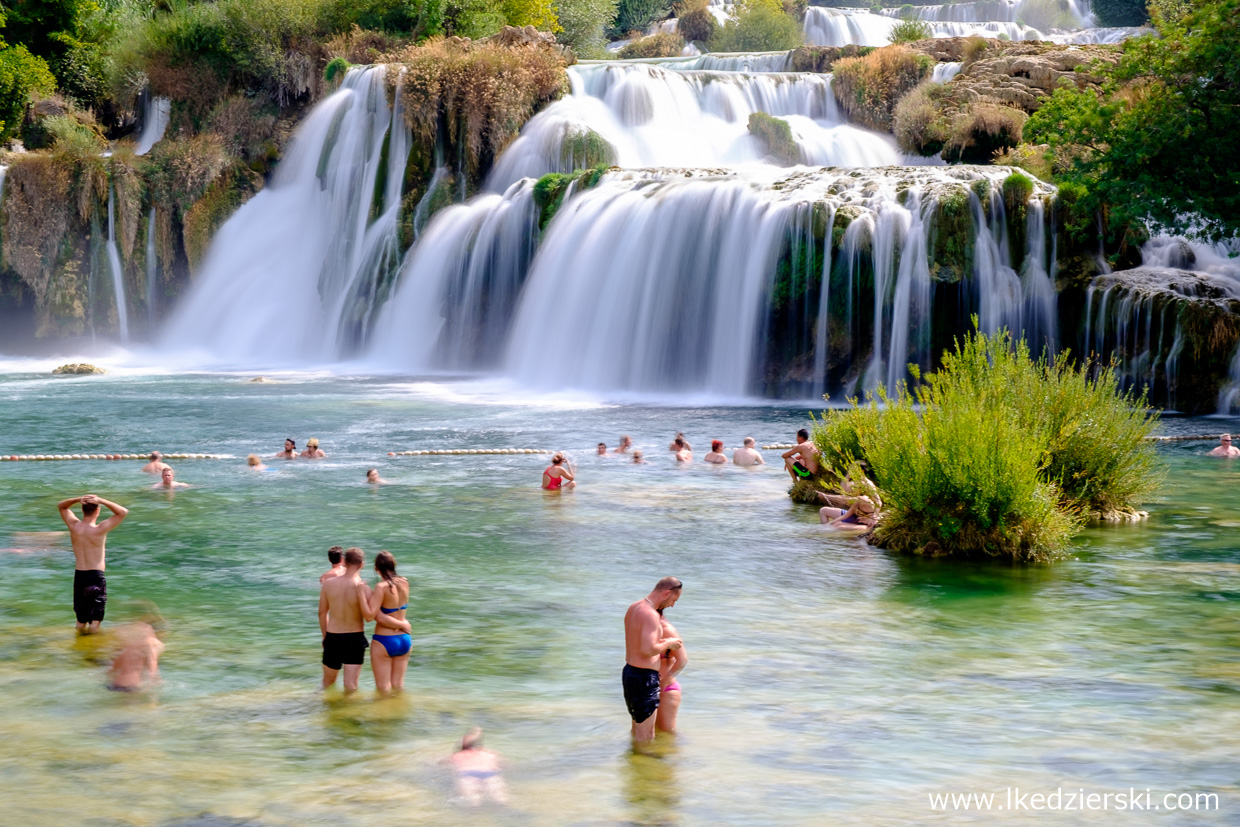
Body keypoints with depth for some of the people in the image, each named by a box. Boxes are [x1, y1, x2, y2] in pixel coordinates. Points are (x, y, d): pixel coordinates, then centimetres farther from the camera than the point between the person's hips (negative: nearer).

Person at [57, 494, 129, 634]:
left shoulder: (74, 526, -4)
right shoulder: (99, 530, -17)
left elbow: (61, 506, 14)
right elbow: (123, 512, -11)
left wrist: (78, 499, -5)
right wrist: (101, 501, -15)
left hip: (78, 575, 4)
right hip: (96, 575, -4)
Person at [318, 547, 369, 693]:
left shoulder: (328, 583, -6)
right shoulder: (363, 588, -17)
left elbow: (322, 613, 5)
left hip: (333, 637, 3)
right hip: (356, 638, -3)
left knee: (328, 682, 20)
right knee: (351, 685, 2)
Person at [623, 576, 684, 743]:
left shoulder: (634, 607, 9)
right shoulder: (651, 615, -21)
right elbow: (648, 650, -30)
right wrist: (668, 643, -14)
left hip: (629, 672, 10)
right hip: (644, 677, -10)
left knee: (637, 726, 23)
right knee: (645, 735, -3)